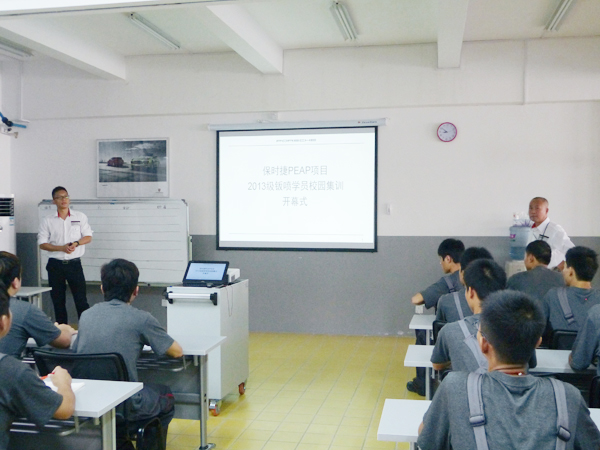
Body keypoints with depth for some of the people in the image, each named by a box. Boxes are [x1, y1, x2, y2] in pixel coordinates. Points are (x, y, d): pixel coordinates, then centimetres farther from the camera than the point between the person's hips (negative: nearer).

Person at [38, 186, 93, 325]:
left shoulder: (80, 217, 6)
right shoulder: (47, 221, 3)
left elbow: (88, 237, 5)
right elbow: (42, 244, -1)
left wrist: (76, 243, -15)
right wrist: (62, 248, -15)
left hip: (74, 263, -1)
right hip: (56, 265, 1)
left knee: (81, 298, -3)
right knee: (58, 300, 7)